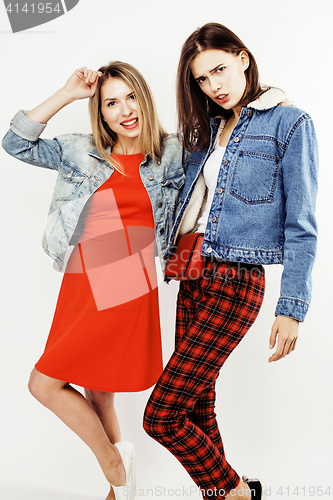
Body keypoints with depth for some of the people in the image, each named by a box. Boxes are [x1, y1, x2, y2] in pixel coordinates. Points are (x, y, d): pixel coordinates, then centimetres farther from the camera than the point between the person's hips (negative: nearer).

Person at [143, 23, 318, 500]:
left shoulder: (289, 123, -5)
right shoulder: (211, 128, 15)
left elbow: (301, 226, -10)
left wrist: (291, 309, -13)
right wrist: (176, 254, 12)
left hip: (236, 284, -7)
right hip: (193, 280, 7)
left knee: (161, 415, -6)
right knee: (196, 403, 14)